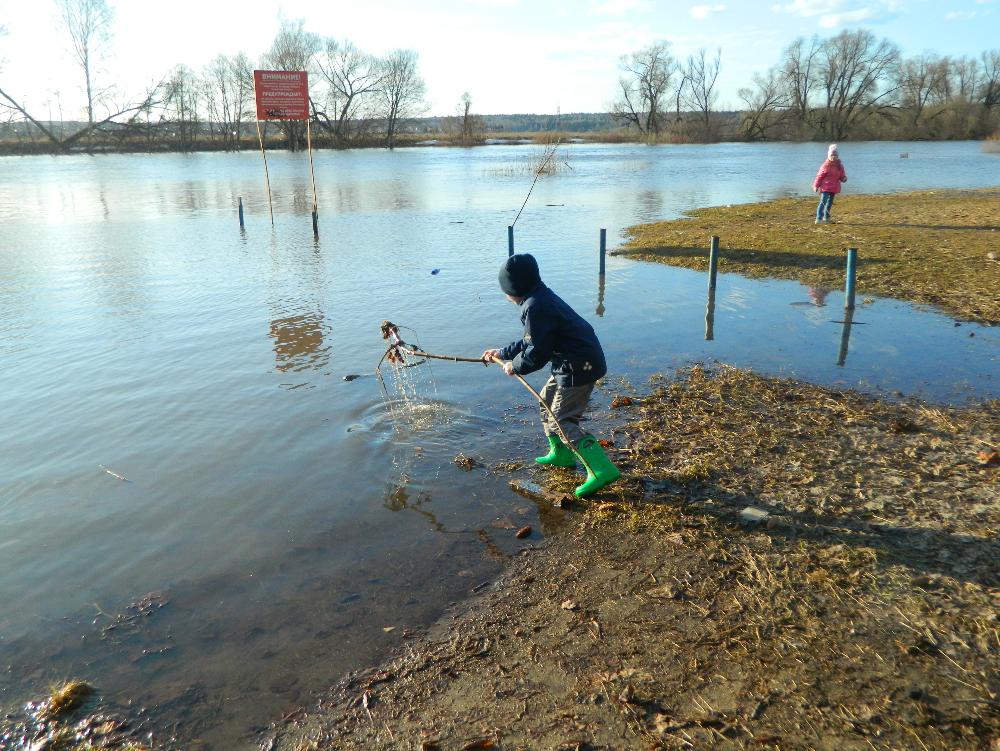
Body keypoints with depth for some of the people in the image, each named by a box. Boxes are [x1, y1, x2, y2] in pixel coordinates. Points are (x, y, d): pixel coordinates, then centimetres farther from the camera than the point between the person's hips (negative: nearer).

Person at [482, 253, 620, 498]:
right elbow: (531, 341, 25)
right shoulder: (541, 298, 14)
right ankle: (561, 455, 36)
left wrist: (515, 366, -4)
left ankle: (602, 470, -13)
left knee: (562, 421, -8)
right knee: (547, 401, 24)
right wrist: (502, 353, 30)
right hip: (574, 362, 11)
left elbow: (537, 353, -21)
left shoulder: (535, 307, -20)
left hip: (578, 367, -11)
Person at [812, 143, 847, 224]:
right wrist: (816, 186, -9)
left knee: (830, 202, 14)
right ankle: (819, 219, -18)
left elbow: (842, 175, 18)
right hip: (825, 187, -7)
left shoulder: (839, 166, 10)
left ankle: (826, 218, 25)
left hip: (834, 187, 7)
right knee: (823, 202, -14)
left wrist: (844, 178, -6)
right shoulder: (826, 165, -8)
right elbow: (819, 176, -7)